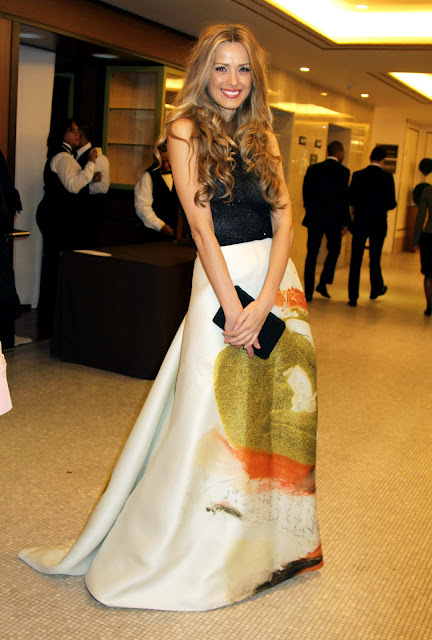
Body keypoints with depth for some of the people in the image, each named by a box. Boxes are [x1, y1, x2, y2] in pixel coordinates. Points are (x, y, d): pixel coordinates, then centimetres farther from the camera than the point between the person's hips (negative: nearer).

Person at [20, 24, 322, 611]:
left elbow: (283, 216, 3)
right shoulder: (187, 129, -1)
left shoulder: (263, 134, 12)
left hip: (278, 280, 5)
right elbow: (202, 224, -10)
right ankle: (191, 554, 19)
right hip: (222, 280, -5)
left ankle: (265, 542, 28)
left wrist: (265, 301, -11)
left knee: (274, 410, 10)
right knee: (210, 414, 0)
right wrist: (234, 308, -15)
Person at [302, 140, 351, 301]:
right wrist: (345, 222, -7)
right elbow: (343, 198, -11)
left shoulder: (313, 169, 3)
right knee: (334, 250, 17)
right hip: (333, 219, -3)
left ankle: (308, 292, 4)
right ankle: (323, 283, 8)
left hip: (314, 218, 3)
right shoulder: (342, 171, -8)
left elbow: (306, 193, 6)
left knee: (312, 254, 6)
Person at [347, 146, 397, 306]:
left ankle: (353, 297, 1)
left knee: (356, 260, 3)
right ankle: (376, 289, 35)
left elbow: (350, 199, -2)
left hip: (360, 223, 1)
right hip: (379, 224, -1)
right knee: (375, 258, 16)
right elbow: (391, 203, -10)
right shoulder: (387, 177, -8)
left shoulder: (358, 175, -3)